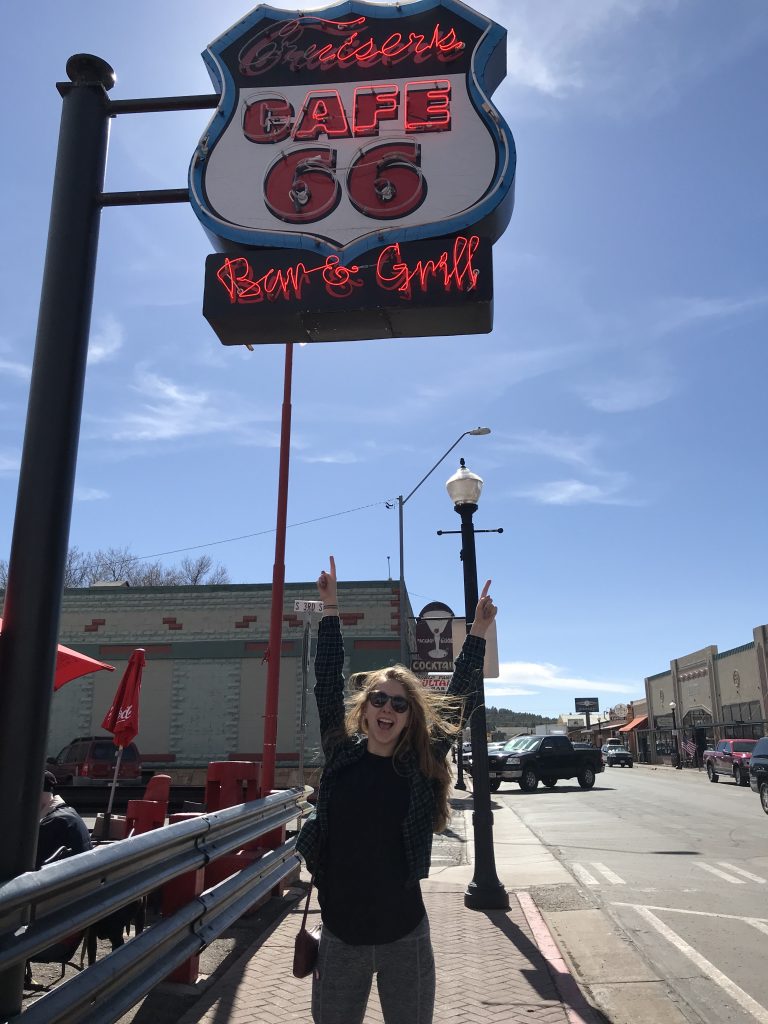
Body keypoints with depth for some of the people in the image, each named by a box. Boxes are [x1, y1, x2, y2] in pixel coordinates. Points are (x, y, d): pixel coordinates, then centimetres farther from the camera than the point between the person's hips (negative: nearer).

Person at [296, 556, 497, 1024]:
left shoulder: (421, 765, -5)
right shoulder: (342, 754, -3)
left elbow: (460, 701, -3)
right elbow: (328, 685, -2)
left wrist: (478, 633, -4)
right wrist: (332, 609, -2)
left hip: (405, 937, -1)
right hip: (340, 937, 1)